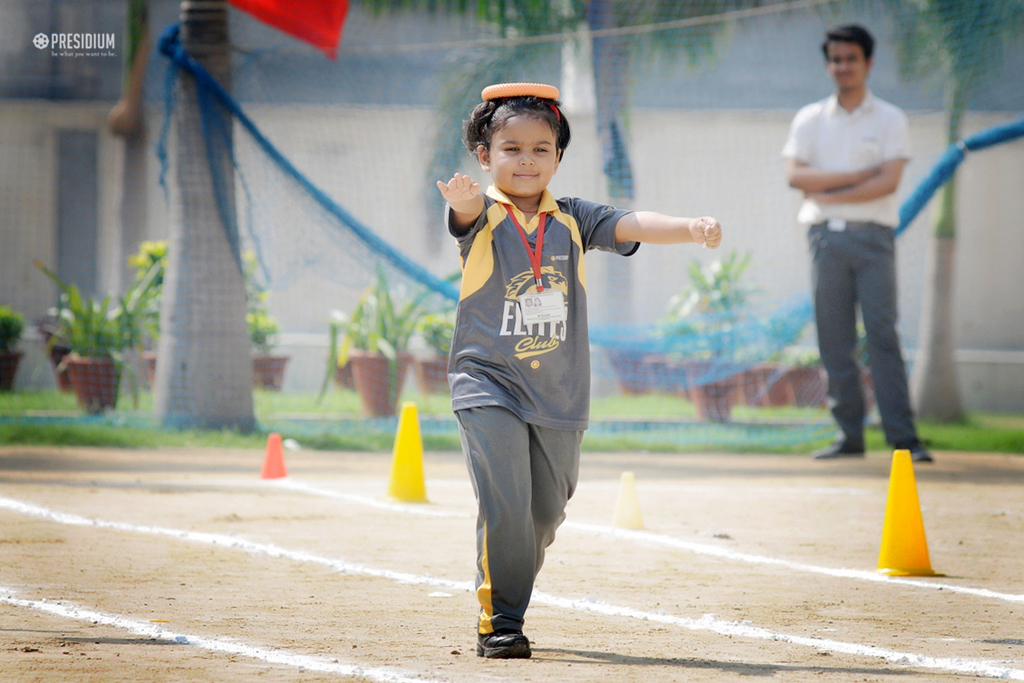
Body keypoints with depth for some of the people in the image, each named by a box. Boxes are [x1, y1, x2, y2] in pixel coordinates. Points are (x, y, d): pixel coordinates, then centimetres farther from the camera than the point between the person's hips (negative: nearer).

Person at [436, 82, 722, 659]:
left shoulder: (572, 220, 5)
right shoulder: (484, 217, -4)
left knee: (545, 513, 12)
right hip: (490, 386, -4)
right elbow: (468, 212, -27)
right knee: (505, 505, -15)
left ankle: (510, 593, 35)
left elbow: (630, 226, -9)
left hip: (560, 395, 4)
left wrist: (690, 228, -29)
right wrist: (465, 198, -54)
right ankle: (500, 622, -4)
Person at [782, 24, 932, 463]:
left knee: (882, 334, -11)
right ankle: (849, 435, 4)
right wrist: (858, 176, -8)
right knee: (834, 340, 0)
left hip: (872, 235, -3)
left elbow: (888, 181, -7)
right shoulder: (809, 120, 12)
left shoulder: (889, 120, 6)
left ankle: (904, 437, -14)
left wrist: (828, 193, -8)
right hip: (825, 236, 3)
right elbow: (796, 176, -2)